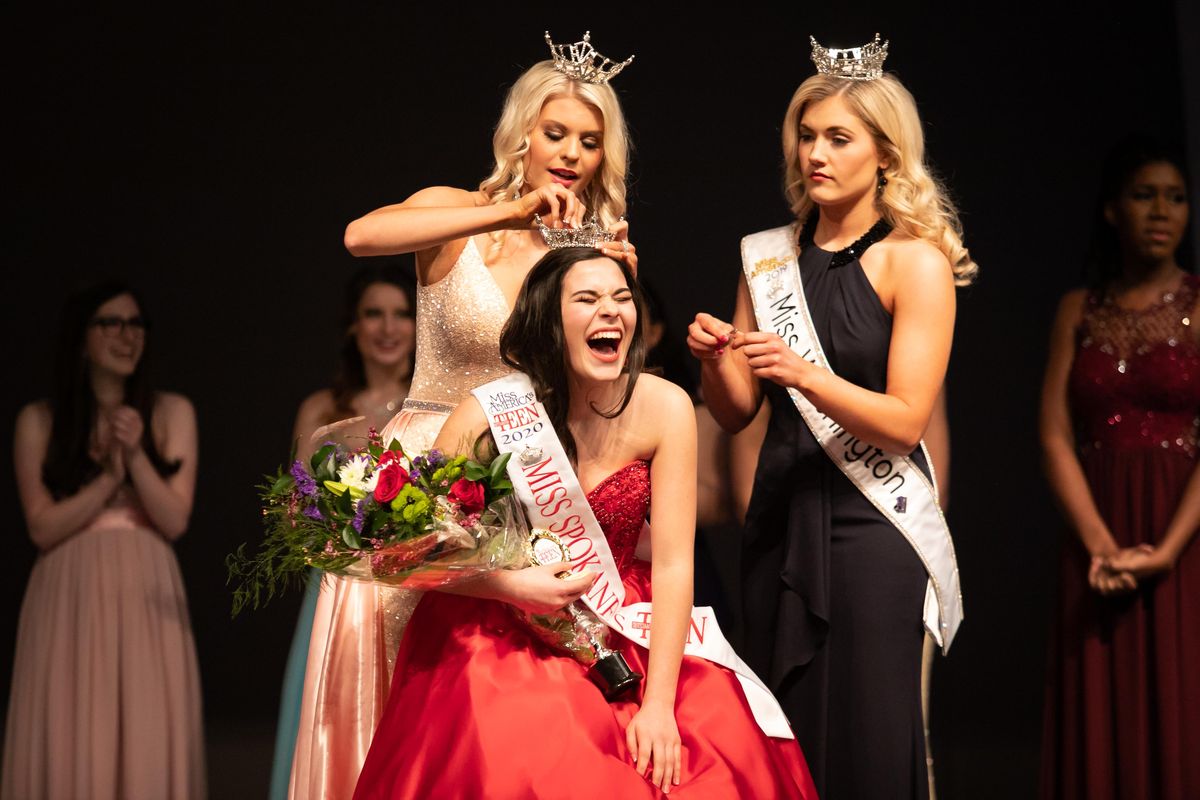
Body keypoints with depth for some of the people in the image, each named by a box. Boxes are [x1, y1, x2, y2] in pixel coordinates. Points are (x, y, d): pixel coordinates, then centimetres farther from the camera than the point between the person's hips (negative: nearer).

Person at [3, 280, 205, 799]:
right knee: (68, 747, -3)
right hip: (69, 599, -1)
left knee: (148, 745, -3)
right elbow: (43, 527, -2)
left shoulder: (171, 413, 7)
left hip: (146, 597, 1)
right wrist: (110, 476, -11)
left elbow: (174, 520, 0)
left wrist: (136, 455, -13)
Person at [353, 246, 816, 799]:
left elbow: (673, 565, -12)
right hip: (503, 639, -2)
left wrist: (659, 704, -19)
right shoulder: (490, 414, -13)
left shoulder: (664, 407, -10)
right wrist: (509, 586, -22)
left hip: (623, 634, 2)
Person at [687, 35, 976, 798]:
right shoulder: (771, 257, 11)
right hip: (780, 514, 5)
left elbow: (905, 420, -11)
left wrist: (804, 374, -24)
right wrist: (715, 359, -8)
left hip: (871, 523, -5)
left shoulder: (915, 261, -4)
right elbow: (737, 412, 12)